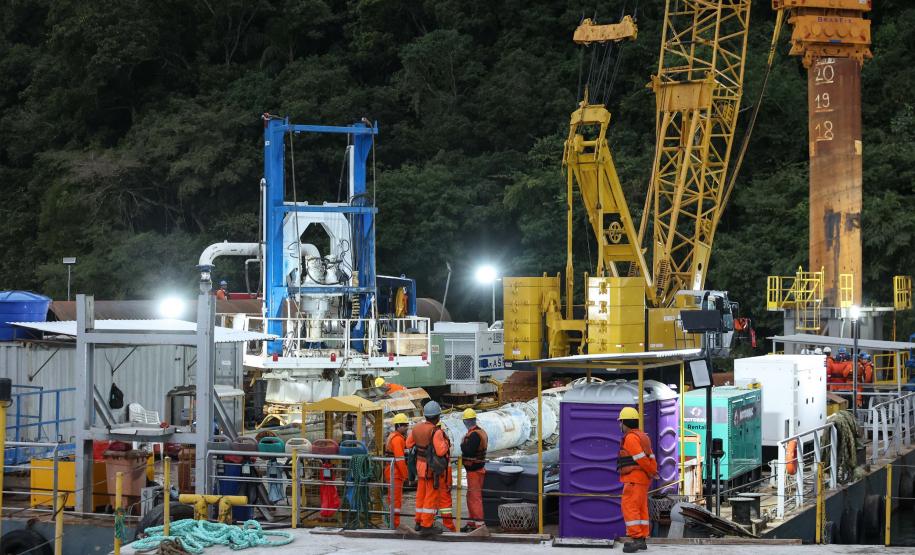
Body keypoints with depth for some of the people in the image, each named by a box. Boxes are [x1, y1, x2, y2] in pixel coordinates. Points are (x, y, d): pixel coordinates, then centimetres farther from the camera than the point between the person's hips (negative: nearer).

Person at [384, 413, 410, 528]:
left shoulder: (392, 436, 17)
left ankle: (392, 521, 25)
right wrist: (405, 474, -15)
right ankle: (395, 523, -5)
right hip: (396, 472, -11)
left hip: (390, 470, 11)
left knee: (393, 497, 17)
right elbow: (400, 459, -21)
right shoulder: (398, 439, -16)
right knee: (396, 498, -7)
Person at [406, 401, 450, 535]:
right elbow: (440, 451, -28)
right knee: (432, 496, -2)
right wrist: (445, 442, -9)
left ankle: (419, 522, 22)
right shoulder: (436, 432, -22)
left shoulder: (416, 428, 0)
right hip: (433, 468, -7)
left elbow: (409, 444, 12)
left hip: (421, 464, 7)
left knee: (421, 494, 15)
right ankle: (427, 525, -2)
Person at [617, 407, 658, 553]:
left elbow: (641, 459, -18)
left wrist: (651, 473, -6)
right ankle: (641, 540, 11)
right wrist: (654, 471, -3)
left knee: (630, 508, -11)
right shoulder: (642, 437, 17)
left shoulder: (630, 438, -14)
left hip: (634, 479, -10)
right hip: (643, 480, 10)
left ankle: (636, 539, -18)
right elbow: (651, 458, 10)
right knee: (640, 510, 10)